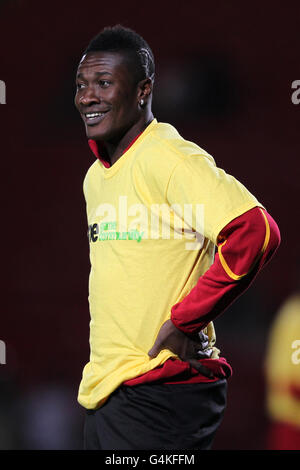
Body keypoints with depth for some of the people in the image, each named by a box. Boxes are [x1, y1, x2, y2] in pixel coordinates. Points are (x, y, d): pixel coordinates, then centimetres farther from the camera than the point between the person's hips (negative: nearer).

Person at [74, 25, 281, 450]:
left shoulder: (170, 158, -13)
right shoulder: (95, 176, 15)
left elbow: (256, 231, -25)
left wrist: (185, 320, -19)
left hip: (161, 394, -8)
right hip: (101, 390, 8)